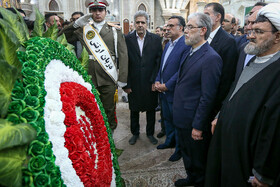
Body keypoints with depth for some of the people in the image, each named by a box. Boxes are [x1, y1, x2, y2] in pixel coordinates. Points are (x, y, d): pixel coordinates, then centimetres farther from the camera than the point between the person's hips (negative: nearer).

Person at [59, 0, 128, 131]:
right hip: (89, 79, 1)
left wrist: (122, 79, -4)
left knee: (109, 111, 10)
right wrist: (76, 23, 1)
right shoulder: (83, 29, 10)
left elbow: (123, 55, 2)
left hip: (108, 80, -1)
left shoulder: (115, 30, 7)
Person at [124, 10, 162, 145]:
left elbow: (159, 62, -2)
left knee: (151, 109, 13)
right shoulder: (127, 39, -2)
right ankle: (135, 133, 35)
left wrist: (154, 81, -8)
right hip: (133, 83, 0)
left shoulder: (155, 39, 0)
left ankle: (150, 133, 34)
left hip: (150, 83, 0)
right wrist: (126, 83, -7)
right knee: (134, 110, 14)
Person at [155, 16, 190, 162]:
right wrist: (157, 81, 3)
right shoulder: (168, 44, 12)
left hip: (175, 92, -8)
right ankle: (170, 141, 43)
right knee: (167, 118, 22)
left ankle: (179, 149, 27)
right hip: (163, 90, 8)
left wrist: (166, 85, -18)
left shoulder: (186, 45, -17)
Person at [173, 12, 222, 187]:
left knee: (198, 160, 14)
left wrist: (198, 126, -19)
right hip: (182, 119, 9)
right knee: (186, 153, 27)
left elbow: (208, 97, -23)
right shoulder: (189, 53, 8)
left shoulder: (211, 58, -21)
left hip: (194, 122, -9)